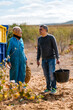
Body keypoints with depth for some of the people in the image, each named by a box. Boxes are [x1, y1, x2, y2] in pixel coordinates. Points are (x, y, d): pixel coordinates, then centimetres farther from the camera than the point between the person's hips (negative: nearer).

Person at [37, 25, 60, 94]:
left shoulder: (51, 37, -9)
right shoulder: (39, 39, 7)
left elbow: (55, 48, -9)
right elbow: (39, 50, 12)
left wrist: (57, 58, -14)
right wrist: (38, 60, 8)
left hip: (51, 58, -5)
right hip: (44, 59, 5)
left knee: (51, 74, -9)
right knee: (46, 74, 7)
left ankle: (54, 88, 4)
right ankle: (48, 88, 19)